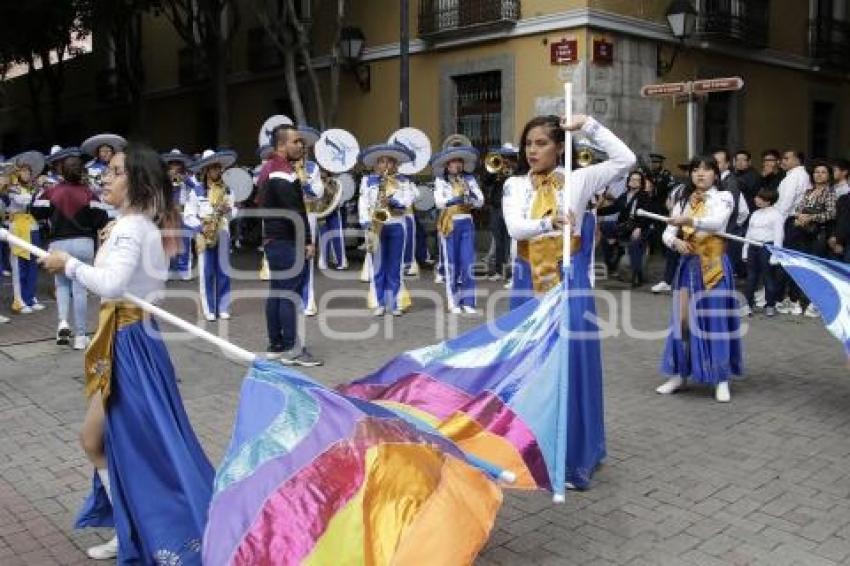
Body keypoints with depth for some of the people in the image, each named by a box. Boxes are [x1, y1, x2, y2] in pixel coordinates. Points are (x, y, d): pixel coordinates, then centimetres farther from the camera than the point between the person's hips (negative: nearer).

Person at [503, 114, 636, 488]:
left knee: (572, 364, 0)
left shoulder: (577, 181, 1)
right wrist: (548, 223, -30)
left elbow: (625, 160, -10)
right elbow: (514, 228, -12)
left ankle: (573, 456, 12)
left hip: (569, 284, -2)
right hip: (528, 285, 2)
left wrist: (589, 126, -11)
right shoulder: (514, 186, 5)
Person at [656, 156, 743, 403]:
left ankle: (721, 379, 4)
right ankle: (679, 374, 14)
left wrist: (690, 220, -38)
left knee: (715, 319, -4)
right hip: (688, 264, 4)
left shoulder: (723, 197, -2)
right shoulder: (683, 201, 11)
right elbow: (668, 233, 7)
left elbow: (717, 222, -23)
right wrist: (676, 241, -16)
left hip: (714, 264, -4)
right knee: (683, 318, 4)